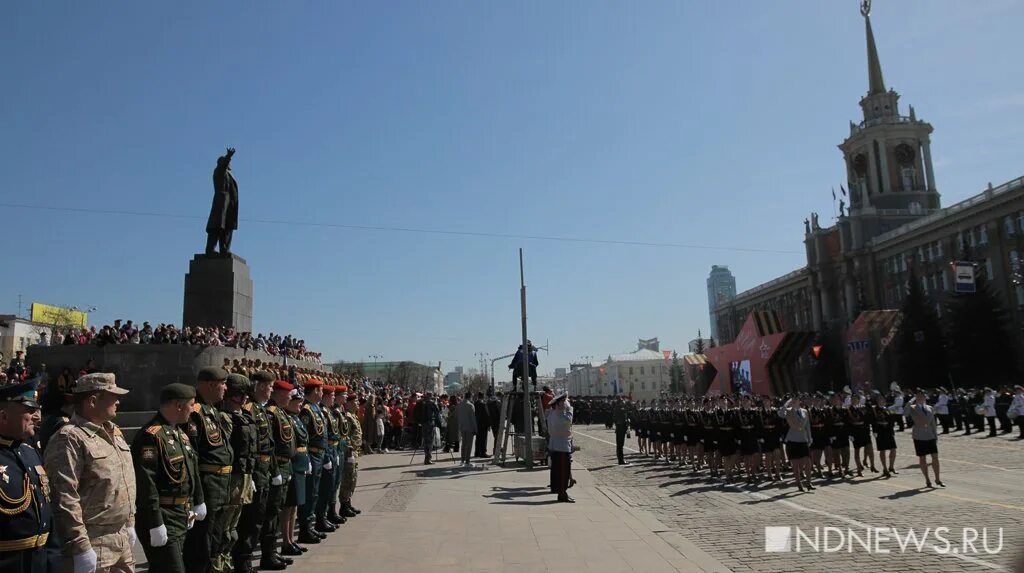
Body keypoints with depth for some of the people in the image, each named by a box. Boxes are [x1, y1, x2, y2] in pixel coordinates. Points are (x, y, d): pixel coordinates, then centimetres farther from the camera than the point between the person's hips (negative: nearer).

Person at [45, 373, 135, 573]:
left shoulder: (114, 431, 11)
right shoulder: (70, 439, -17)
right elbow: (64, 498, -22)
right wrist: (80, 547, -23)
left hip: (122, 539, 8)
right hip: (93, 545, -8)